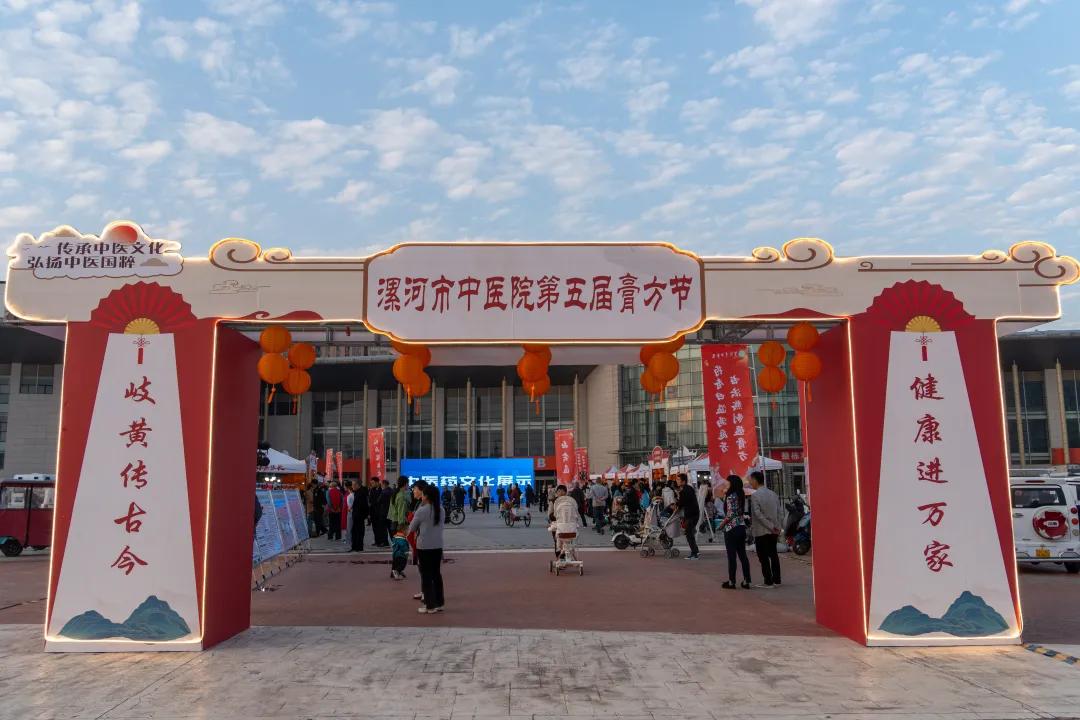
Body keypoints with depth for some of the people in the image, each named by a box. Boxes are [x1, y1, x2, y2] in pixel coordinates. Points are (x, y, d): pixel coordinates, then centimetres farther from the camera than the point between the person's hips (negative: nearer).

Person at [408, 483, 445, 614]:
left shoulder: (421, 511, -13)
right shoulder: (441, 510, 3)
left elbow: (411, 528, -2)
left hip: (424, 546, -5)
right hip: (438, 546, 5)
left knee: (426, 575, 2)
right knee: (437, 574, 13)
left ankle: (430, 605, 5)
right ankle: (439, 603, 18)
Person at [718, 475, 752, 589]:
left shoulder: (730, 496, -14)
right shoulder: (741, 495, 10)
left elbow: (730, 514, -19)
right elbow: (742, 511, 13)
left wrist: (722, 524, -5)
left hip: (731, 528, -8)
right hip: (742, 527, 8)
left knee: (732, 556, -1)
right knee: (742, 555, 9)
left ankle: (731, 582, 5)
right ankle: (746, 581, 10)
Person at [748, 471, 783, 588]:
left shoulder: (754, 495, -12)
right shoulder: (773, 494, 8)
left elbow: (758, 514, -18)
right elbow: (779, 512, 6)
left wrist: (771, 527, -14)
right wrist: (777, 527, 5)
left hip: (761, 531, -6)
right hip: (773, 531, 6)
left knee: (763, 557, 0)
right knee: (773, 555, 13)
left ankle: (768, 581, 1)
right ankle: (776, 580, 16)